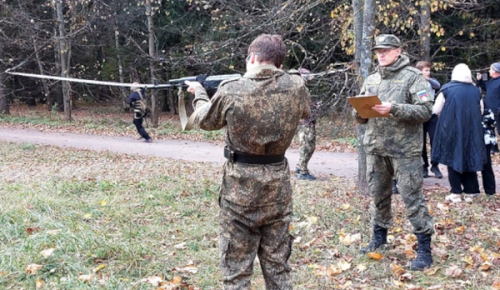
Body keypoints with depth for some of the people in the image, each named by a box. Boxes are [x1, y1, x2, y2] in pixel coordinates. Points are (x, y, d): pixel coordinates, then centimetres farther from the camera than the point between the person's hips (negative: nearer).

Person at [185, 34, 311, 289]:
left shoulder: (230, 90, -12)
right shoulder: (297, 87, -5)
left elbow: (204, 120, 7)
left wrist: (199, 93, 29)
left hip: (241, 184, -3)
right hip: (278, 183, 3)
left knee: (236, 266, 7)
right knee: (277, 262, 15)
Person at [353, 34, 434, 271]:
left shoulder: (413, 76, -4)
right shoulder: (371, 80, 13)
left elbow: (425, 111, -13)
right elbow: (361, 117, 15)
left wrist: (394, 109, -24)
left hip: (404, 149, -6)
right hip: (375, 148, 6)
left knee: (412, 198, -4)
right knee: (378, 195, 15)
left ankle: (424, 249, 5)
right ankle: (379, 237, 32)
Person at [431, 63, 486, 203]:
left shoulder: (447, 89, -6)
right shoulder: (476, 90, 4)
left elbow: (436, 110, -1)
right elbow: (480, 111, 15)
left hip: (451, 130, -3)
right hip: (472, 131, 3)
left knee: (453, 159, 6)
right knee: (469, 158, 13)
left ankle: (456, 193, 6)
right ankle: (470, 192, 15)